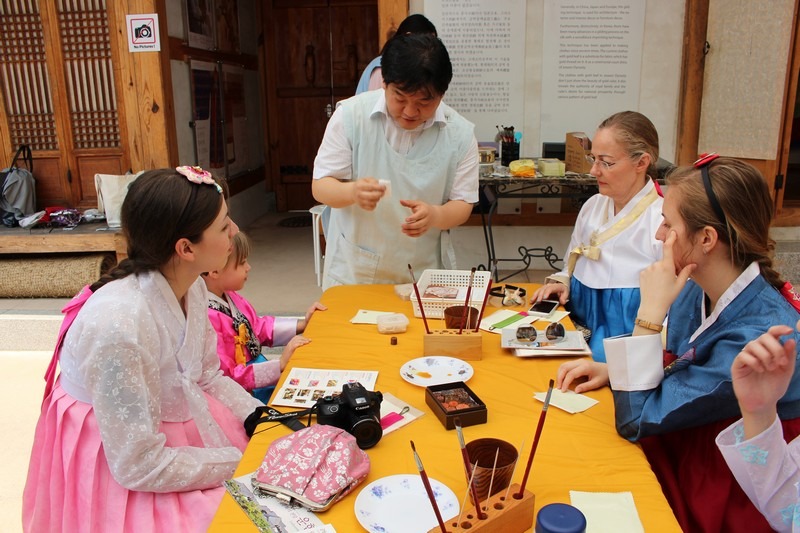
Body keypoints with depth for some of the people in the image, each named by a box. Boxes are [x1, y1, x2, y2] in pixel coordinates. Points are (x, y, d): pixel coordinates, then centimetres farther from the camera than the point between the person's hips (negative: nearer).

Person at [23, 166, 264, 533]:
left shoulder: (191, 287, -11)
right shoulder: (120, 325, -34)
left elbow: (208, 377, 4)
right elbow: (140, 467, -26)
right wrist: (244, 462, -20)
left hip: (163, 423, 7)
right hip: (114, 462, -7)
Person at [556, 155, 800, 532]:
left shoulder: (759, 335, -30)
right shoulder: (697, 293, -6)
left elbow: (636, 419, -26)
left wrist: (651, 311, -28)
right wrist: (610, 370, -6)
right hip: (676, 453, 7)